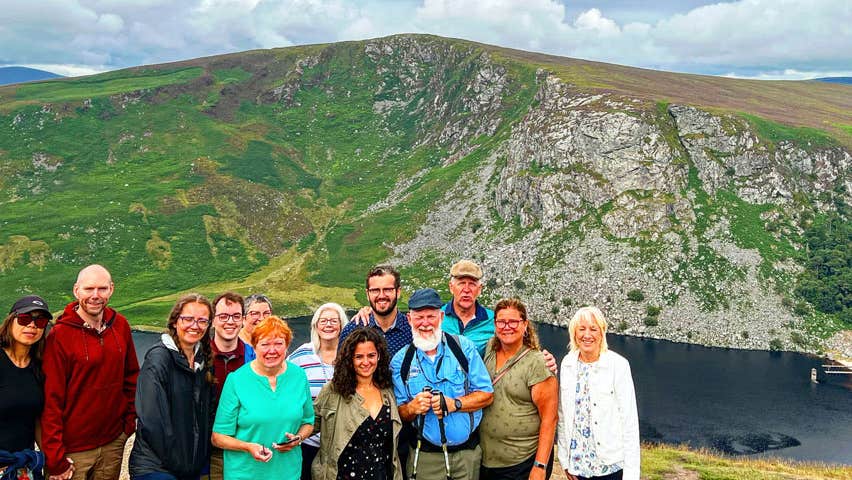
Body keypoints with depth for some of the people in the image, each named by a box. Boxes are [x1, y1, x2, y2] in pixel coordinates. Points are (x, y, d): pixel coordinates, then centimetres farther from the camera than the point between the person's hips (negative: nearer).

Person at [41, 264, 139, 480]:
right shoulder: (60, 335, -12)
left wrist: (130, 419, 7)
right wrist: (55, 459, -14)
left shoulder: (120, 325, 1)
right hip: (74, 450, -4)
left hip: (114, 441, 4)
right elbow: (51, 399, -13)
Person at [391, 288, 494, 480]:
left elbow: (486, 394, -3)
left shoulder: (464, 347, -3)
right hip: (425, 456, 0)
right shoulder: (400, 361, -1)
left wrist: (455, 404, -18)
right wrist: (412, 408, -21)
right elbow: (398, 413, 1)